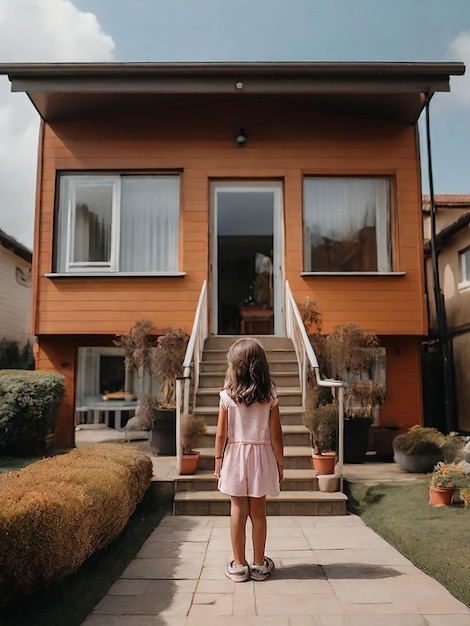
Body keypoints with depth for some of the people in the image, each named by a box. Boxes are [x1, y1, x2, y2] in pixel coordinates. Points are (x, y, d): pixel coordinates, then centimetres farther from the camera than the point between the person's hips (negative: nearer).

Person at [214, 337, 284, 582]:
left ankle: (239, 565, 17)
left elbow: (221, 434, -6)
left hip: (235, 456, 0)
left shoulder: (227, 396, -9)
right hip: (261, 457, 1)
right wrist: (280, 463, 7)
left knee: (238, 512, 8)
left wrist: (218, 460, 6)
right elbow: (276, 435, -5)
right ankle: (259, 565, 22)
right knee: (258, 513, 11)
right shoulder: (269, 397, -7)